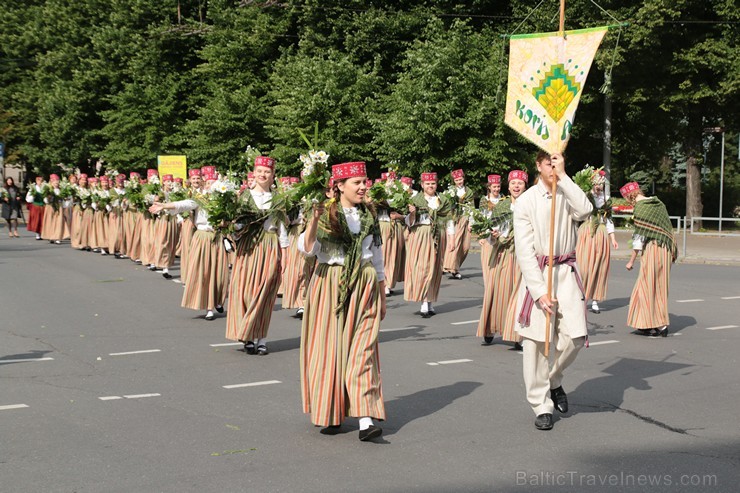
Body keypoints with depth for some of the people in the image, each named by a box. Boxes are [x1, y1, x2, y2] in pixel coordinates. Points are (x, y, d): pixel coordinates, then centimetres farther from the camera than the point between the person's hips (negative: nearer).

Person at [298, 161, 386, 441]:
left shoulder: (369, 215, 10)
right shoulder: (326, 214, -2)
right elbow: (306, 248, -15)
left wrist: (382, 296, 19)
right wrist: (314, 218, -27)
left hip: (364, 287, 2)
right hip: (331, 286, -2)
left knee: (362, 349, -5)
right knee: (330, 348, 1)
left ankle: (366, 419, -11)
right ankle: (330, 415, 15)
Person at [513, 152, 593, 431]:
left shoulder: (568, 196, 7)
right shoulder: (526, 201, -1)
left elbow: (585, 211, -19)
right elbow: (524, 250, -7)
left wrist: (563, 176, -16)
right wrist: (539, 291, -14)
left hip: (566, 273, 2)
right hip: (536, 274, -2)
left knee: (575, 337, -7)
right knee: (536, 342, -2)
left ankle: (554, 379, 23)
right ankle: (541, 406, 12)